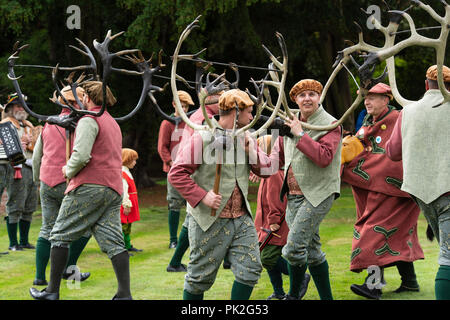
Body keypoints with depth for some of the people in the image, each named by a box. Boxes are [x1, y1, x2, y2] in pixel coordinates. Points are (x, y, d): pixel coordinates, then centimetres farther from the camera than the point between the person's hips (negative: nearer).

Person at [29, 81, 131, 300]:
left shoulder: (89, 120, -5)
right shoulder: (113, 124, 25)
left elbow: (81, 155, -18)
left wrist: (69, 171, 0)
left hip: (89, 186, -8)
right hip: (113, 190, 8)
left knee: (60, 236, 3)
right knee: (113, 242, 0)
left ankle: (52, 291, 5)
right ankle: (124, 294, -10)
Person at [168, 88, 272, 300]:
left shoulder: (245, 139, 12)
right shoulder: (203, 138, -10)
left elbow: (265, 168, 9)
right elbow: (176, 173, -13)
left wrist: (250, 151, -8)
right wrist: (202, 196, -21)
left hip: (241, 219, 6)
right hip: (210, 220, -6)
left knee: (250, 270, 0)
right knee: (200, 277, 4)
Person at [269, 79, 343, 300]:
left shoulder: (330, 125, -7)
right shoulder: (290, 124, 12)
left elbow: (324, 158, -22)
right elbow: (279, 154, 26)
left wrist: (301, 135, -21)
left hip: (318, 194, -7)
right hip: (294, 195, 7)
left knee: (294, 248, -15)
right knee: (311, 250, 10)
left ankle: (294, 294, 5)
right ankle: (326, 297, 20)